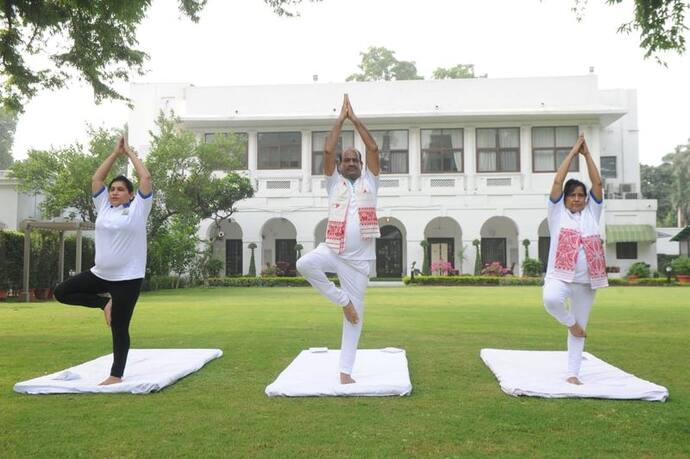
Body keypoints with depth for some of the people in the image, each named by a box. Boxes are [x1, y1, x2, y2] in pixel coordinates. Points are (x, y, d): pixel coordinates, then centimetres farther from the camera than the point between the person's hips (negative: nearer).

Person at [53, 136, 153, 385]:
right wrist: (115, 153, 12)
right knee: (61, 292, 6)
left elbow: (146, 177, -8)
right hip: (100, 273, 6)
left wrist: (129, 152, 3)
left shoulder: (137, 208, -3)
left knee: (119, 329, 1)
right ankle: (104, 302, 17)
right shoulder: (103, 207, 10)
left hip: (127, 278, -6)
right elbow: (96, 179, 12)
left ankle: (116, 375, 14)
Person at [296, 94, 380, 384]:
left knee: (356, 313, 3)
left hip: (359, 258, 0)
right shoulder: (334, 182, 9)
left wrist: (355, 118, 4)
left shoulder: (369, 180, 10)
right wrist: (340, 119, 2)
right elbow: (327, 151, -3)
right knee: (304, 264, -32)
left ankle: (345, 370, 13)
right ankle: (343, 301, -8)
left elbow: (373, 148, 0)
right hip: (332, 250, 0)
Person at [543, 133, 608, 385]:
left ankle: (572, 373, 18)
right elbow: (558, 181, -2)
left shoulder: (592, 212, 12)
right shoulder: (557, 212, 6)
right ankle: (571, 324, -3)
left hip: (587, 280, 3)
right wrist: (573, 152, 3)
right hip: (561, 275, -3)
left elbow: (597, 183, 5)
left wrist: (587, 153, 5)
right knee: (551, 299, -35)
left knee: (580, 328, 8)